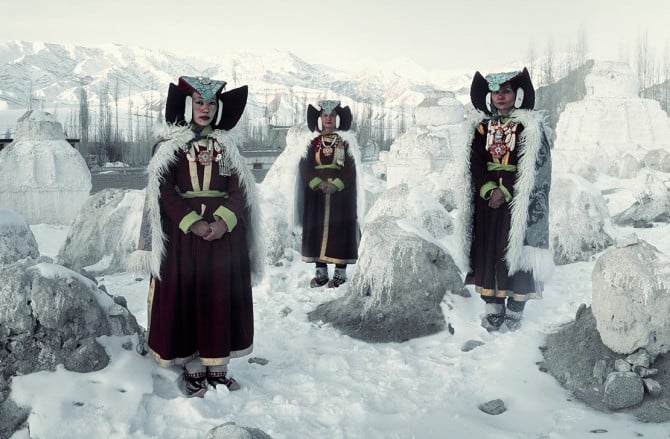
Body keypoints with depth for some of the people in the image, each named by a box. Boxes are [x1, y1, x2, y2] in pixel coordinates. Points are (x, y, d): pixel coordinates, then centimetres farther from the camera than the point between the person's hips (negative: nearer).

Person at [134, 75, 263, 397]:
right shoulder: (169, 144, 3)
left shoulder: (226, 144, 10)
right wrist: (192, 223, -18)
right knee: (186, 296, 0)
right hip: (182, 231, -2)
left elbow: (239, 189, 2)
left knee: (222, 297, 4)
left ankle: (217, 367, 15)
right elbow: (164, 191, -7)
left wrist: (224, 220, -15)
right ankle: (192, 369, 11)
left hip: (224, 230, 3)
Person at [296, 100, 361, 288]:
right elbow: (305, 167, -1)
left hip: (341, 193, -2)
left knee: (340, 229, -2)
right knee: (316, 229, 2)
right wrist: (319, 183, -18)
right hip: (316, 193, 2)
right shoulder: (313, 143, 9)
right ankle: (320, 272, 10)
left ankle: (340, 273, 5)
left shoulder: (346, 142, 4)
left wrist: (336, 184, -20)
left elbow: (350, 168, -5)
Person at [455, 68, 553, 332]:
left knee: (516, 250, -3)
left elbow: (532, 168, -8)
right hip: (487, 198, 4)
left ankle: (515, 311, 7)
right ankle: (492, 309, 13)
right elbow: (475, 164, 3)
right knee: (487, 251, 3)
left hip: (518, 200, -4)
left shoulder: (530, 126, -1)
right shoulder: (482, 126, 11)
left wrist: (505, 191, -17)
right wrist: (489, 189, -12)